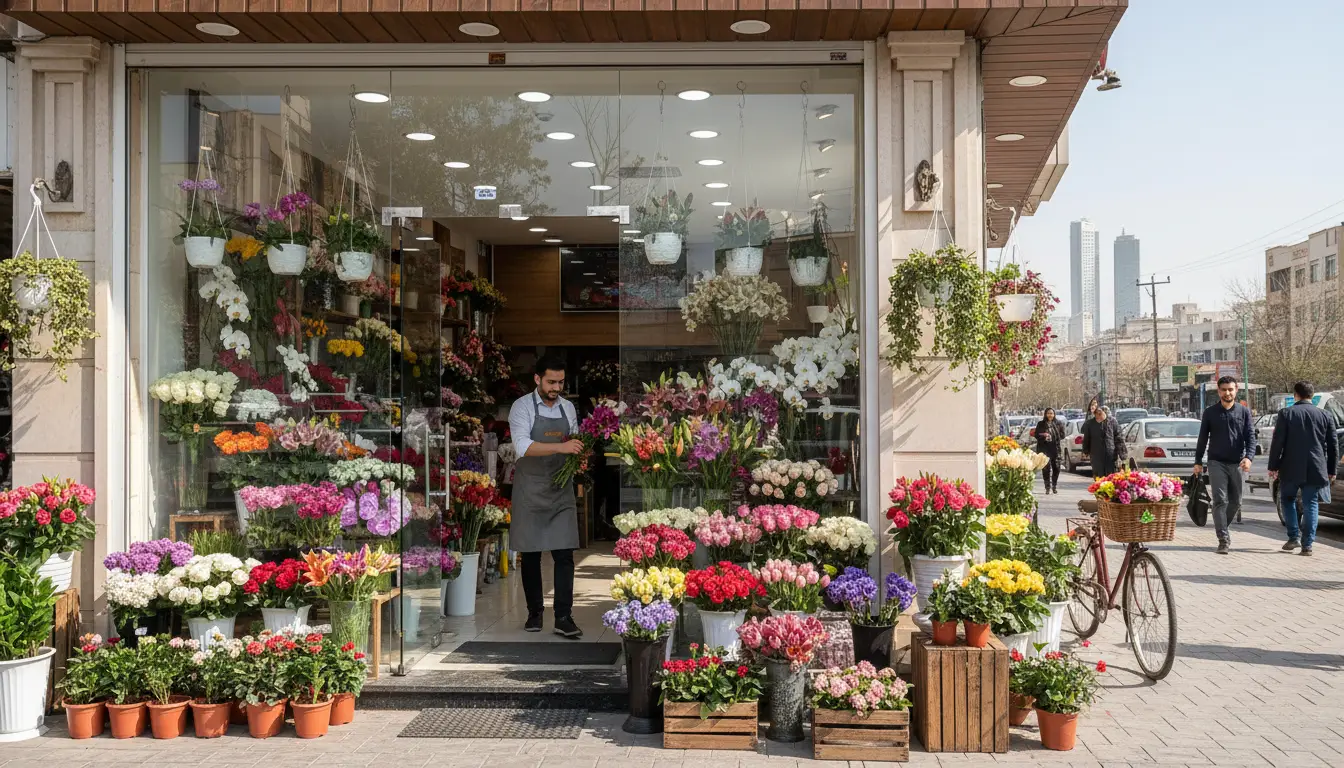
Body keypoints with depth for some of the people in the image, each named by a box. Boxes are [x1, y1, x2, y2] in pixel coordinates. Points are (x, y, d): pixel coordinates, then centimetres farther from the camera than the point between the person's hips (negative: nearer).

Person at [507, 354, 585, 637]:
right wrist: (561, 447, -32)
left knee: (564, 554, -4)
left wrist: (579, 451, -4)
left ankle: (563, 617, -2)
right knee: (531, 554, 7)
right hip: (530, 489, -3)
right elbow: (523, 446, -21)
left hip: (561, 489, 3)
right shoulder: (522, 407, -7)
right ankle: (535, 612, 20)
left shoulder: (568, 407, 9)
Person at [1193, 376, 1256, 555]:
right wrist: (1198, 462, 6)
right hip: (1217, 463, -2)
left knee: (1236, 502, 9)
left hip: (1238, 464, 2)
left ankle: (1222, 528, 32)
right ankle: (1223, 540, -9)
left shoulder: (1244, 411, 6)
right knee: (1220, 501, -8)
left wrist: (1249, 457, -16)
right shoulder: (1210, 412, 5)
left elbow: (1250, 436, 0)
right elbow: (1202, 438, 9)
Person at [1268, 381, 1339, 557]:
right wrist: (1332, 470, 15)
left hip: (1291, 469, -2)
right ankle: (1307, 544, 2)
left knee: (1288, 500, 16)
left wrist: (1273, 466, 0)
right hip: (1315, 470, 2)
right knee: (1311, 504, 7)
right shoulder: (1324, 416, 5)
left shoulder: (1286, 414, -4)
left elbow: (1277, 442, -6)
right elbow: (1333, 446, 8)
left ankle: (1294, 537, 8)